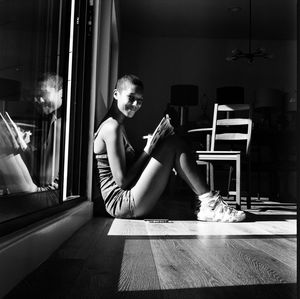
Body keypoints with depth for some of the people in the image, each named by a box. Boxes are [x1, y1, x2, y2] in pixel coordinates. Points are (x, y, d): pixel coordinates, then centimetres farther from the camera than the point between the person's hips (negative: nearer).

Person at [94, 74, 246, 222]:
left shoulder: (117, 125, 17)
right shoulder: (112, 127, -14)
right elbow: (121, 181, -18)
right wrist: (147, 150, -11)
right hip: (121, 203, -10)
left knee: (173, 144, 7)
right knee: (173, 143, -13)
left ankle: (204, 206, 0)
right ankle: (209, 203, -10)